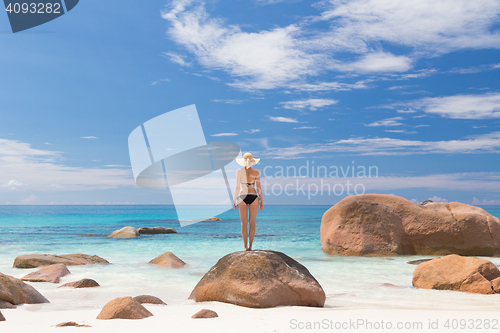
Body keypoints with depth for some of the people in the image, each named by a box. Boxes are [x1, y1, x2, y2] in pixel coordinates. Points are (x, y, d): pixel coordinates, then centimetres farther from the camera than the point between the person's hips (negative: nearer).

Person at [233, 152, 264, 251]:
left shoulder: (239, 171, -3)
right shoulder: (256, 172, -1)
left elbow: (237, 187, -4)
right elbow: (258, 187, -1)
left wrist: (234, 200, 3)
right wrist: (261, 200, 8)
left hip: (242, 197, 0)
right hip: (253, 197, 1)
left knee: (244, 223, 3)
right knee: (252, 223, 7)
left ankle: (246, 247, -2)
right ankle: (250, 246, 7)